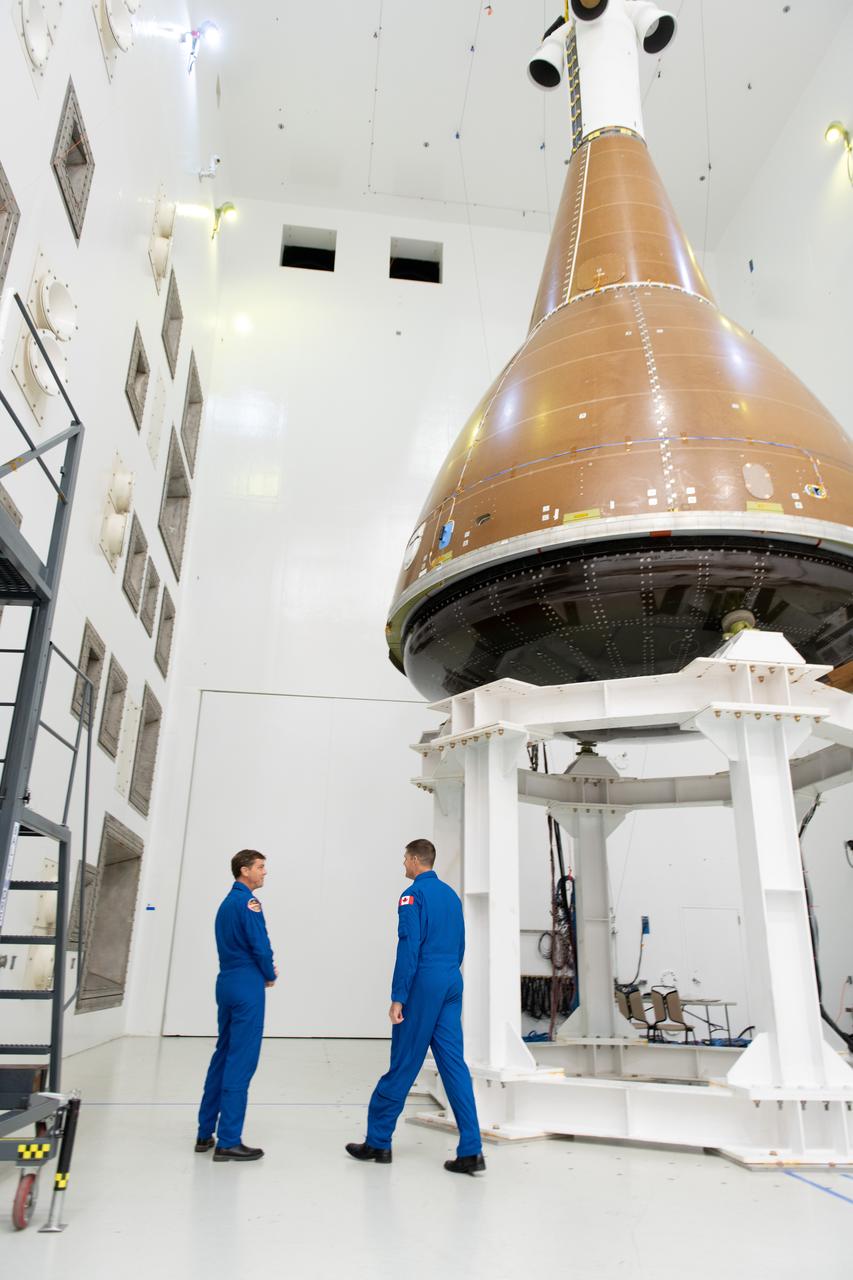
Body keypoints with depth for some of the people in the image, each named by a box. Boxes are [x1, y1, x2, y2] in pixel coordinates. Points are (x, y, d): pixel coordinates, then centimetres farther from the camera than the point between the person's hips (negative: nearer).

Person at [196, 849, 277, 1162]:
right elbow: (260, 946, -17)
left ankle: (206, 1133, 20)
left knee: (223, 1056, 14)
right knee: (241, 1063, -5)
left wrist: (263, 970, 8)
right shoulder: (247, 901, -12)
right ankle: (228, 1141, -2)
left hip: (226, 983, 9)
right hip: (247, 987, -9)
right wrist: (270, 975, 0)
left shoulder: (226, 902, 16)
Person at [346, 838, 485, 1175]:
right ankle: (471, 1151, 1)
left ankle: (378, 1141, 17)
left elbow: (409, 948, -15)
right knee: (454, 1064, 5)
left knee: (403, 1065, 3)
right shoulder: (451, 894, 15)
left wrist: (397, 998, -14)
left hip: (423, 985, -7)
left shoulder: (414, 894, -8)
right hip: (452, 984, 7)